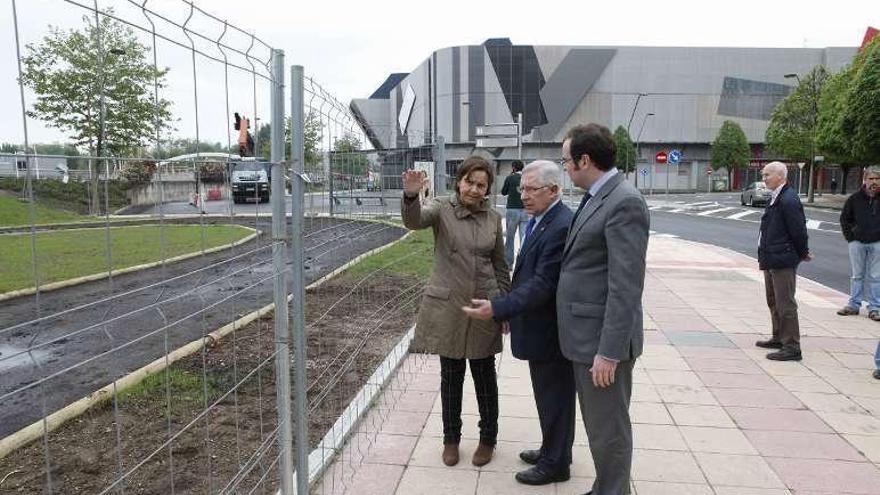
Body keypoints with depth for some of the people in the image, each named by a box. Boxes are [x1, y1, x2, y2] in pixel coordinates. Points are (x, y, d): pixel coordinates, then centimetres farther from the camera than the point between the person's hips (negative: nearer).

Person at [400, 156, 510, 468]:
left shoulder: (493, 218, 4)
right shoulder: (441, 209, -5)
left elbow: (500, 265, 11)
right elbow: (413, 220, -27)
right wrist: (411, 196, -47)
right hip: (447, 307, -2)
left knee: (485, 376, 12)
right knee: (451, 375, 11)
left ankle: (488, 438, 30)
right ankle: (451, 438, 29)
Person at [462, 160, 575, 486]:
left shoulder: (562, 227, -24)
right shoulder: (540, 221, 8)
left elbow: (542, 284, -28)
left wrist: (498, 309, -31)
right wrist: (506, 310, 15)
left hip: (549, 333, -9)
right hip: (540, 328, 10)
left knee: (554, 398, 8)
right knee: (549, 396, 23)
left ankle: (555, 464, 26)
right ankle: (553, 451, 40)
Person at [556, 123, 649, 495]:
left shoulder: (625, 203, -18)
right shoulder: (596, 198, 11)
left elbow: (626, 286, -22)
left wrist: (608, 351, -22)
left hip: (604, 339, -9)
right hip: (587, 334, 9)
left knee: (608, 429, 6)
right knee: (598, 425, 21)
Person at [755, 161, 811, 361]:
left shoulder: (788, 200, -19)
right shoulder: (775, 198, 11)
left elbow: (799, 230, -17)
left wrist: (802, 253, -5)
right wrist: (764, 257, 14)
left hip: (783, 261, -10)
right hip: (772, 259, 10)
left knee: (785, 304, -4)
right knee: (774, 302, 20)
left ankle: (792, 347, 4)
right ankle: (778, 338, 34)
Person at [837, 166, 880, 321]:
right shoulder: (855, 198, -1)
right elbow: (845, 218, 10)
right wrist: (850, 236, 3)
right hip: (857, 243, 1)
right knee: (857, 276, 10)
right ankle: (853, 305, 17)